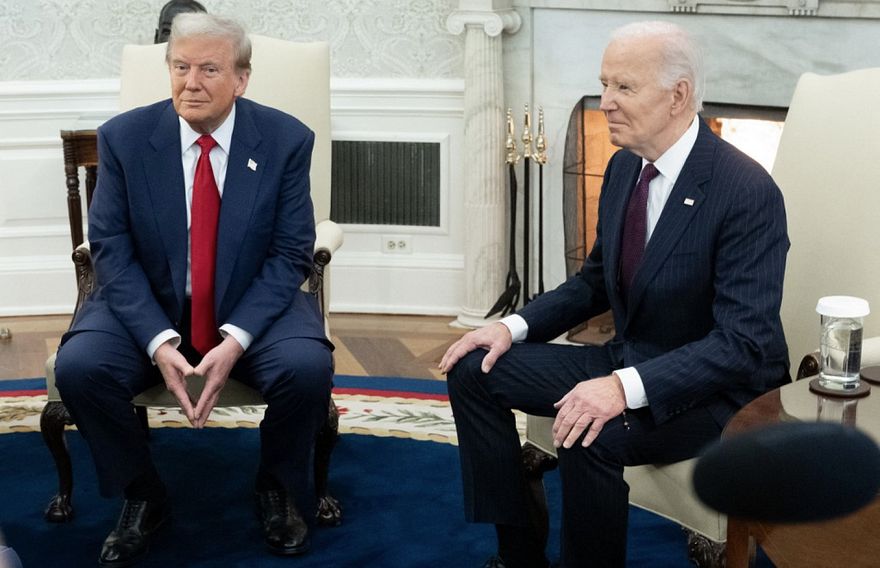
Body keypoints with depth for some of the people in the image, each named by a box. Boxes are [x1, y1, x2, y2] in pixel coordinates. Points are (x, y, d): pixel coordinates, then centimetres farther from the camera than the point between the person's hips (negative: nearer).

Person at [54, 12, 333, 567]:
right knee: (78, 367, -26)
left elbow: (290, 254, -9)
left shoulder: (286, 140, -9)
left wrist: (236, 338, -23)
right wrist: (158, 341, -23)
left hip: (253, 309, -1)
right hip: (149, 307, 1)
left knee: (309, 367, -30)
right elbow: (111, 249, -8)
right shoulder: (124, 137, -7)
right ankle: (143, 497, 1)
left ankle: (279, 490, 3)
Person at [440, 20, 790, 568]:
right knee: (475, 370, -1)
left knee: (592, 435, -35)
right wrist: (514, 326, -2)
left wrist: (627, 387, -37)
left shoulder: (748, 192, -22)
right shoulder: (625, 166, 2)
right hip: (628, 360, 8)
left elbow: (744, 342, -26)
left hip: (716, 389, -8)